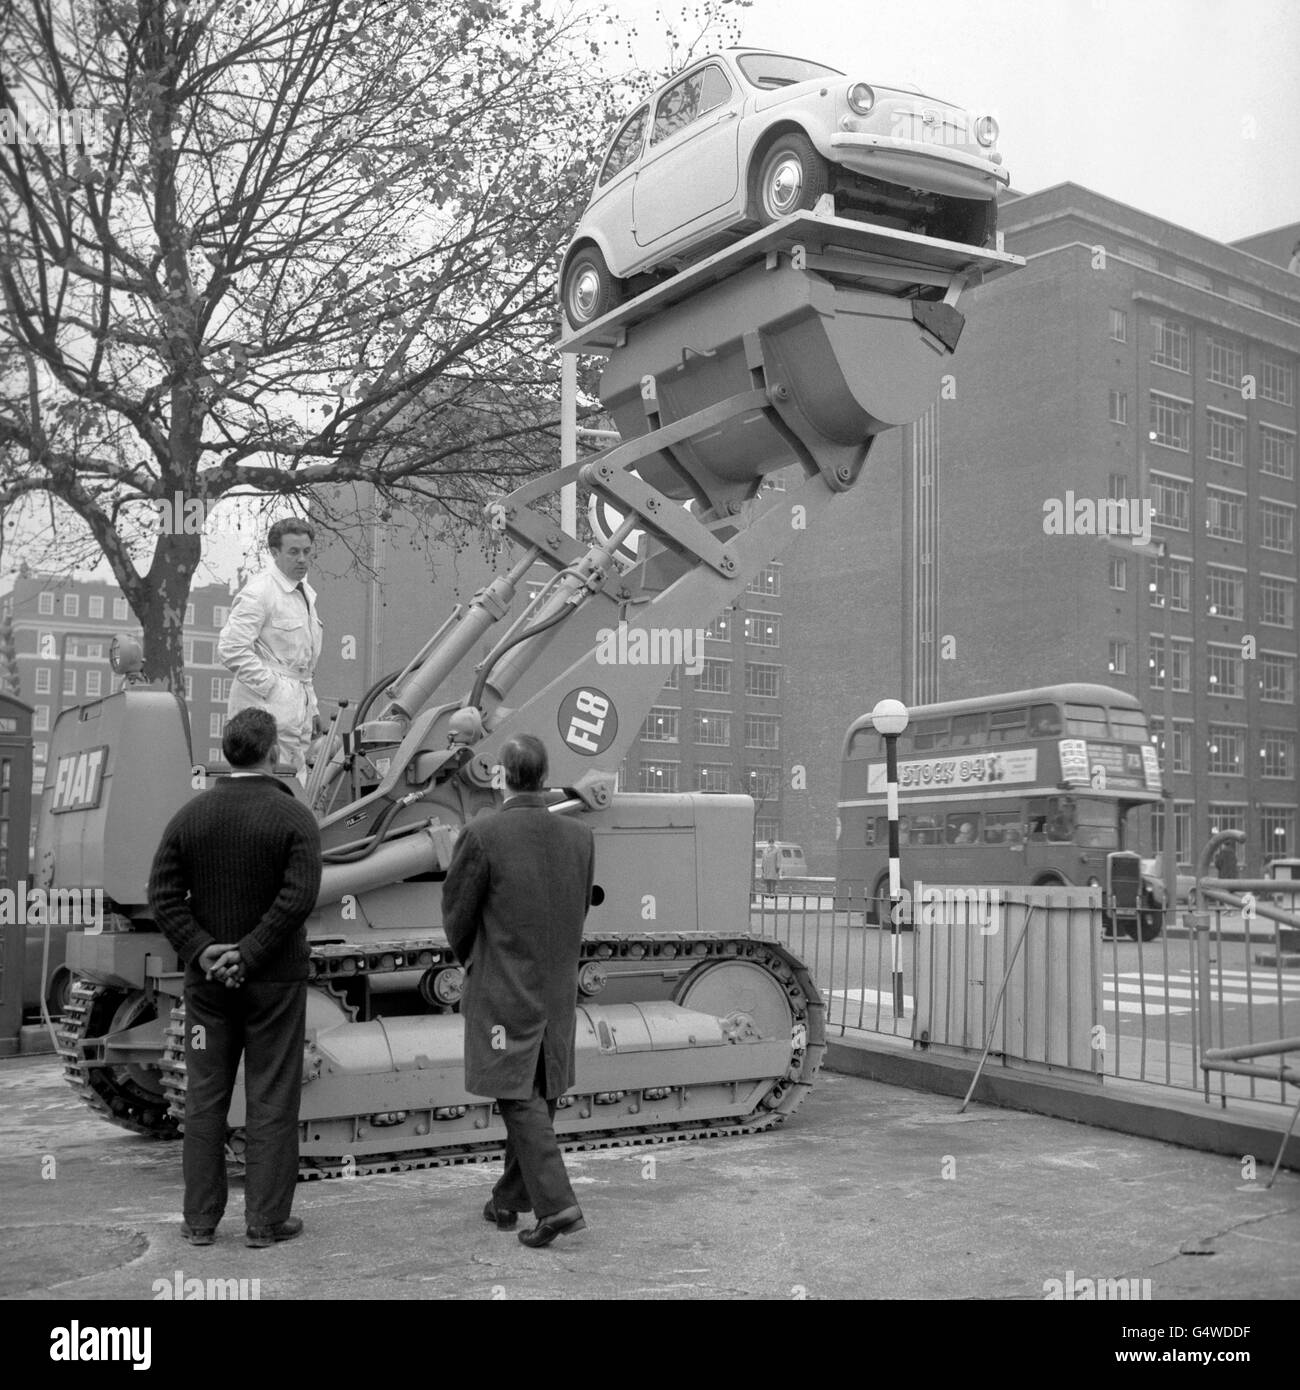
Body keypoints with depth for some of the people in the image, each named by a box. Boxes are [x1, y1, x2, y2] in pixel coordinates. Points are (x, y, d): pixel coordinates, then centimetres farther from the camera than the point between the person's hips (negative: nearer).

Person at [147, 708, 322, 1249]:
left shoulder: (190, 815, 3)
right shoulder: (294, 817, -9)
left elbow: (164, 894, -4)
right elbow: (299, 896, -19)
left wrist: (201, 949, -9)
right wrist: (248, 955, -16)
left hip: (207, 979, 4)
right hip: (274, 980, -3)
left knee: (204, 1098, 12)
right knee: (272, 1102, 5)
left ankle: (199, 1220, 18)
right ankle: (266, 1220, 10)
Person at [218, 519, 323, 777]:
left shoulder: (306, 593, 18)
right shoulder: (259, 591, -11)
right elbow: (231, 648, -19)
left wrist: (312, 707, 20)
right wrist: (270, 686, -17)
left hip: (298, 703, 9)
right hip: (268, 703, -9)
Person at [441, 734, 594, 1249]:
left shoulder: (481, 836, -15)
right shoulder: (580, 836, -1)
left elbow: (457, 916, -5)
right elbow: (579, 910, 7)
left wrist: (470, 960, 15)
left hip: (503, 992, -5)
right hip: (560, 989, 5)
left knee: (520, 1101, 1)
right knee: (539, 1099, 15)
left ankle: (556, 1206, -6)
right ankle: (509, 1200, 28)